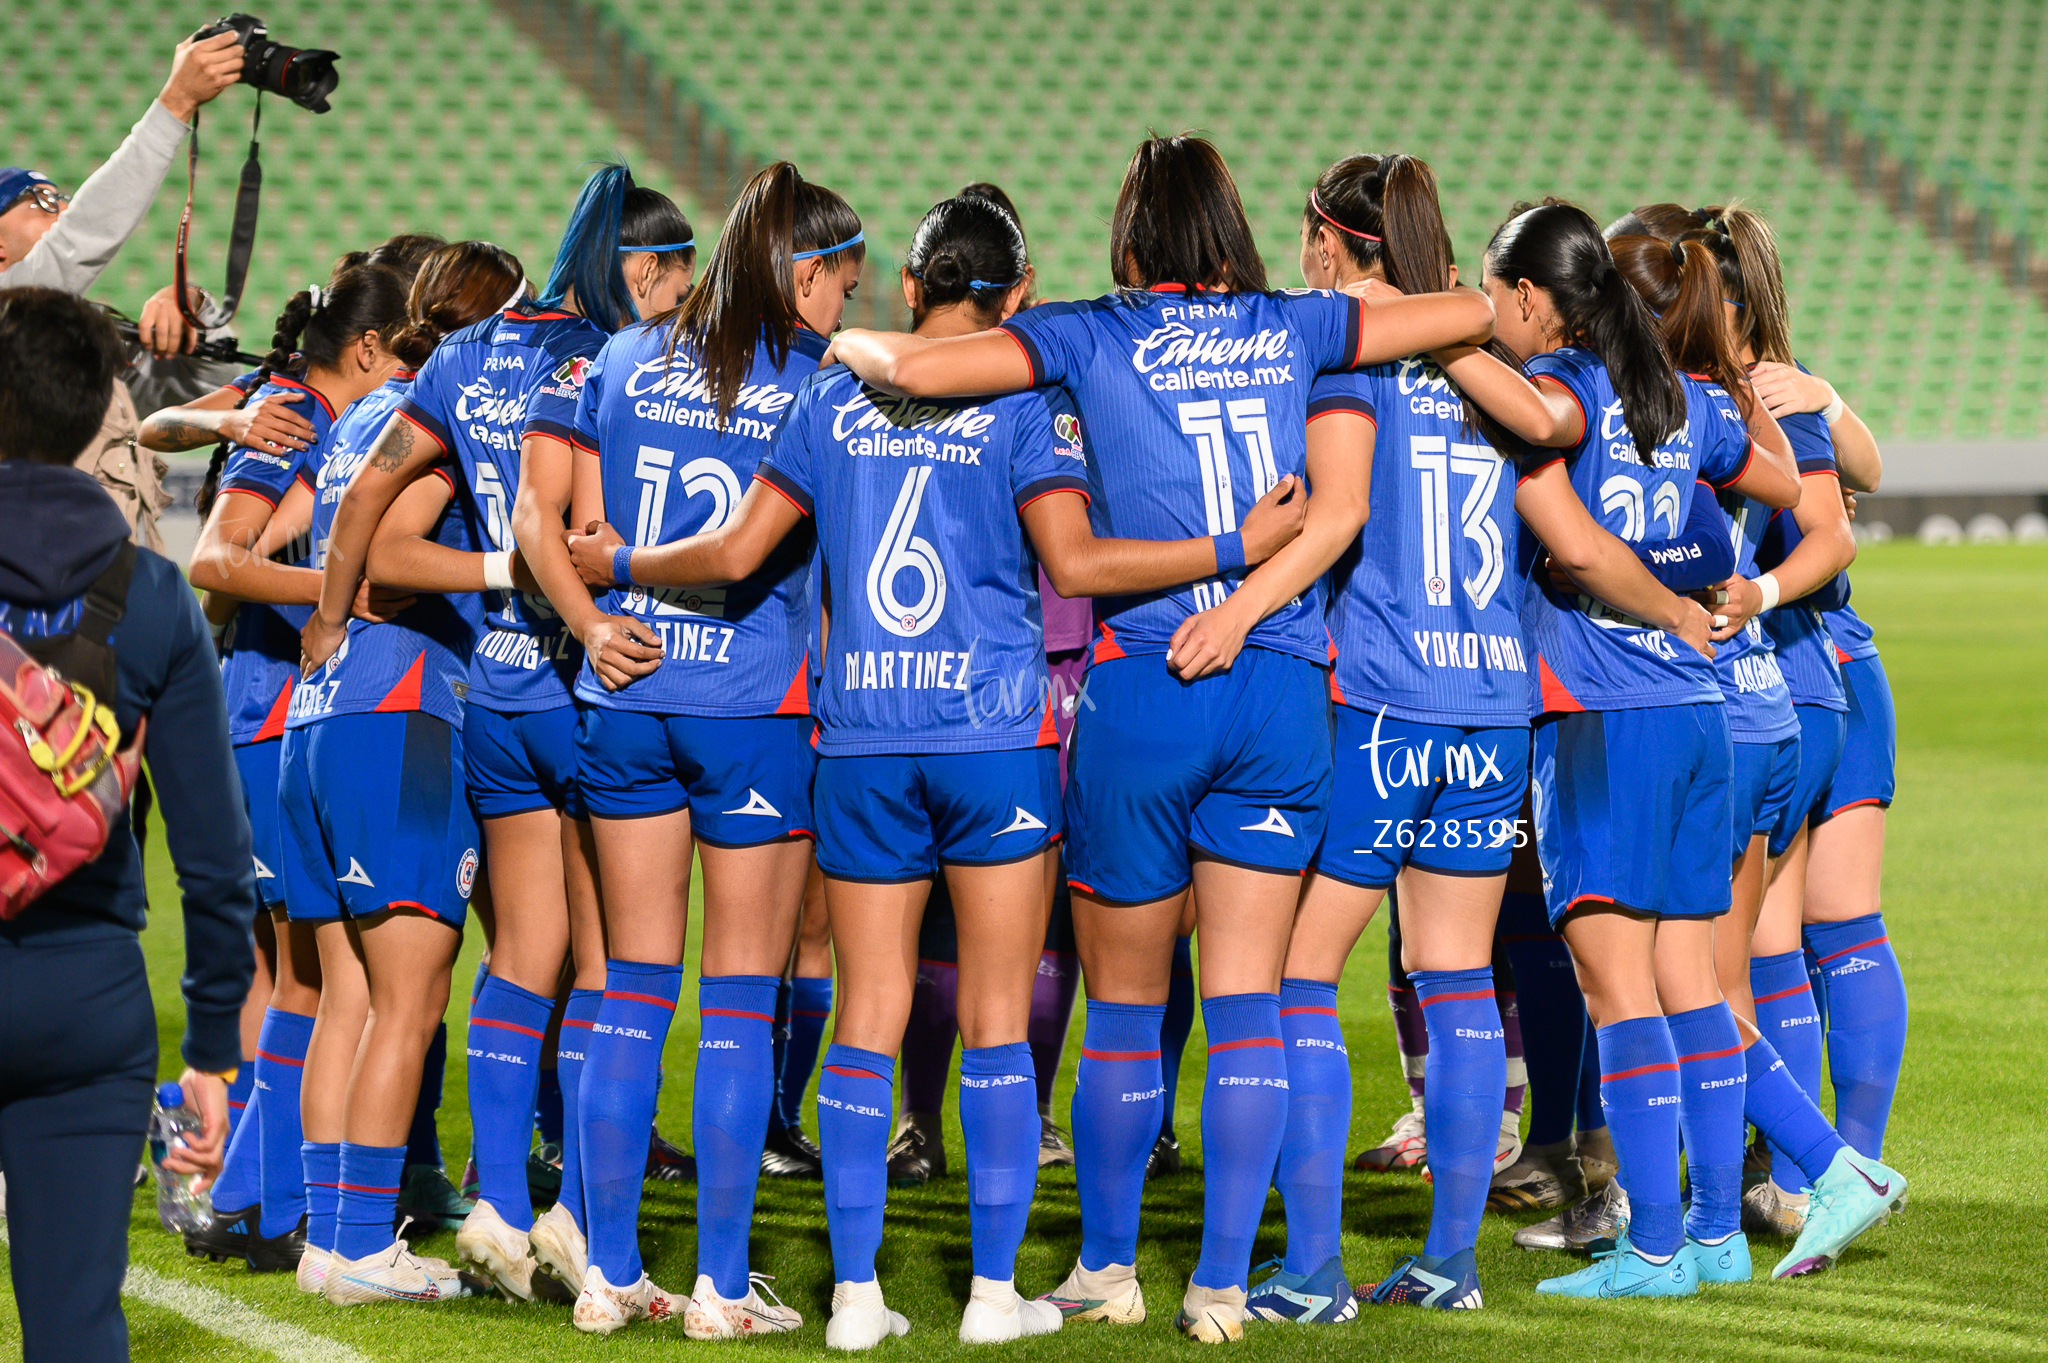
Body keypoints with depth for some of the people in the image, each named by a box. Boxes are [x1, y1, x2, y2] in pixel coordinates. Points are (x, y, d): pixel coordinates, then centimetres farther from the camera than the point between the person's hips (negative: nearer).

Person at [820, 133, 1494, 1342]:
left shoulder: (1093, 337, 1)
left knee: (1125, 1004, 11)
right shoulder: (1295, 328, 8)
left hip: (1141, 689, -2)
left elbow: (914, 366, -8)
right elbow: (1473, 312, 14)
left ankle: (1109, 1270, 21)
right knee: (1246, 1003, 4)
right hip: (1283, 694, 2)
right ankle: (1224, 1284, 2)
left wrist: (852, 344, 12)